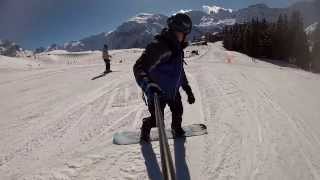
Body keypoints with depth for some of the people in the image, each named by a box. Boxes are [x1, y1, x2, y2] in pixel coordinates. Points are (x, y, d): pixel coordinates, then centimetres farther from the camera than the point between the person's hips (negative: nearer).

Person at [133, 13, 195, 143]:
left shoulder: (178, 48, 3)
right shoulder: (158, 46, -26)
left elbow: (180, 71, 16)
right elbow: (139, 68, -33)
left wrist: (188, 90, 16)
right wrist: (148, 86, -49)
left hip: (173, 91, 8)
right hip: (158, 92, -7)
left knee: (178, 111, 23)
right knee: (156, 120, 4)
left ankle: (177, 128, 54)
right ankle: (145, 130, 37)